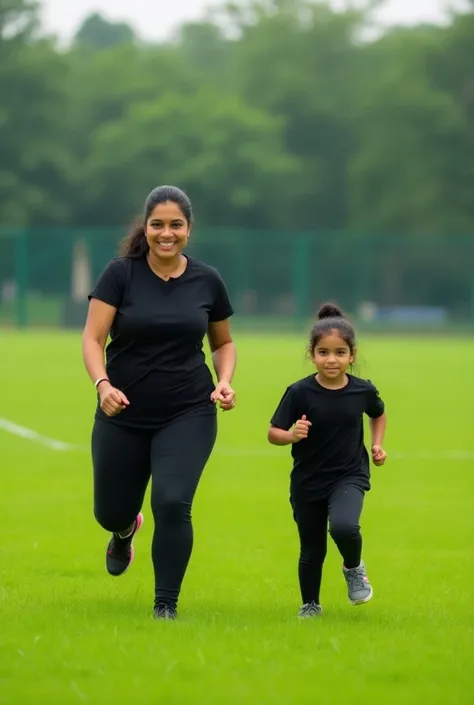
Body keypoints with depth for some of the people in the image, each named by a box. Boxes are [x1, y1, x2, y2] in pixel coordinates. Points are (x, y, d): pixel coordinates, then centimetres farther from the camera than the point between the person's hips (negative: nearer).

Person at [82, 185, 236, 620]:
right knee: (110, 513, 12)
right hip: (123, 414, 0)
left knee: (172, 503, -20)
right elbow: (93, 338, -12)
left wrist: (225, 381, -5)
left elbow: (223, 343, 14)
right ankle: (125, 531, 53)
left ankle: (166, 605, -2)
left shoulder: (207, 281, 0)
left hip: (188, 415, 0)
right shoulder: (121, 274, -7)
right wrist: (102, 383, -30)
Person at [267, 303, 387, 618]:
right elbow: (273, 433, -9)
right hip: (308, 482, 0)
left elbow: (378, 414, 17)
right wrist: (292, 435, -29)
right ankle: (311, 605, 35)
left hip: (349, 476, 0)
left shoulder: (363, 390, -6)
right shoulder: (300, 393, -13)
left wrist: (378, 444, 3)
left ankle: (354, 568, 4)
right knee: (312, 551, 10)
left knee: (344, 527, -28)